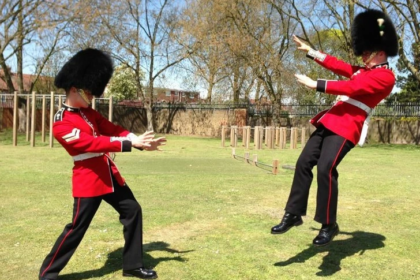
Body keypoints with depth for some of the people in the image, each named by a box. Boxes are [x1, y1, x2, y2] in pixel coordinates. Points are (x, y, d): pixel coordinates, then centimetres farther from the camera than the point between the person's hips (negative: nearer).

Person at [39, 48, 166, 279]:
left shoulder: (88, 112, 11)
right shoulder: (61, 124, -16)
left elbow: (112, 129, 6)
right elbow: (93, 143, -25)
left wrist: (140, 141, -8)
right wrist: (131, 143, -27)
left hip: (109, 174, 9)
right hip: (88, 179, -8)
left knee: (133, 211, 9)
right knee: (77, 227, 1)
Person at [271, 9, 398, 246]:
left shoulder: (386, 76, -6)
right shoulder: (364, 71, 22)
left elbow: (351, 88, -17)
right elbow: (338, 65, 28)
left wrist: (316, 84, -18)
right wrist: (310, 51, 31)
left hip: (348, 126, -9)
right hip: (331, 119, 9)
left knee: (325, 169, -21)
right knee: (304, 163, 1)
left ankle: (329, 225, -6)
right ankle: (294, 214, 10)